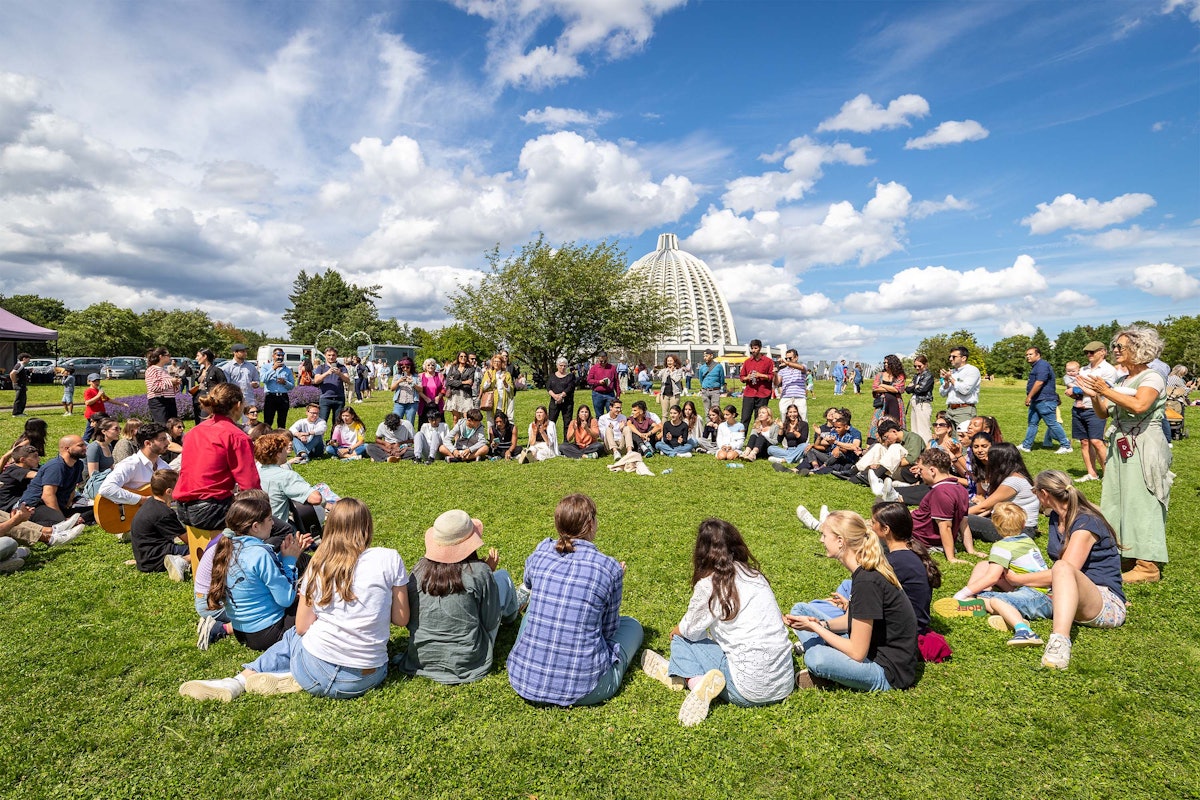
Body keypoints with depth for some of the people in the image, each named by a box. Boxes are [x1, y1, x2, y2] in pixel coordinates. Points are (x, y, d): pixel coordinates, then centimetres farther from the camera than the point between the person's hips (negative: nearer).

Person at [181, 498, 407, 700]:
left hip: (318, 673, 0)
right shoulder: (390, 559, -7)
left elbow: (302, 627, 5)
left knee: (292, 636, 33)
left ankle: (240, 681, 12)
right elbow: (401, 618, -1)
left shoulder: (318, 564, -1)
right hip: (369, 677, 0)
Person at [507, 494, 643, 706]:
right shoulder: (610, 568, -12)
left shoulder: (541, 551, -3)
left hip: (524, 680, 4)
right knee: (632, 625, 22)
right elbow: (609, 629, 3)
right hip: (583, 689, -3)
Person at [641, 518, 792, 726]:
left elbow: (690, 629, 3)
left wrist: (676, 631, 27)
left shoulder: (709, 584, -11)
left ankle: (696, 681, -11)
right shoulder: (755, 575, 7)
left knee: (681, 641, 9)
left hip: (751, 690, -7)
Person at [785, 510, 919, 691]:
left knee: (816, 658, -35)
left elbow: (857, 652, -25)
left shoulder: (866, 582, -28)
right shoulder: (865, 571, 1)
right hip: (873, 650, 9)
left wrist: (814, 627, -15)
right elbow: (851, 620, 11)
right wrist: (819, 624, -7)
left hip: (890, 672, -9)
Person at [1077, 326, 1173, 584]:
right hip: (1120, 448, 8)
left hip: (1143, 450, -8)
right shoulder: (1120, 381, 15)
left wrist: (1105, 391, -19)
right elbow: (1103, 414, 16)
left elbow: (1139, 406, -25)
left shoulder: (1152, 378, -7)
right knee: (1119, 501, 10)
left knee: (1142, 502, -7)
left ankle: (1148, 566, -3)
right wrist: (1094, 396, -1)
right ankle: (1128, 555, 20)